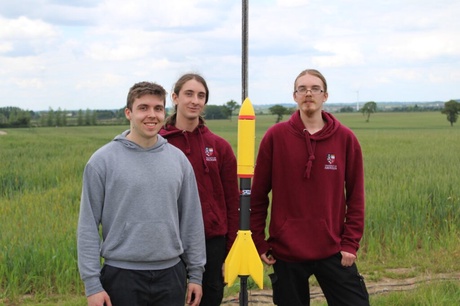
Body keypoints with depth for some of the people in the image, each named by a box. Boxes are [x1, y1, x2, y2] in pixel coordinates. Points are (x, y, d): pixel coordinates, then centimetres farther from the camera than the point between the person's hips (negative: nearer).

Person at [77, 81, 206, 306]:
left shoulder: (178, 159, 5)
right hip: (122, 277, -3)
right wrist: (92, 283, -9)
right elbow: (88, 226, -5)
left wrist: (195, 273, 8)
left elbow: (192, 220, 10)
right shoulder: (103, 161, -5)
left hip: (171, 275, 3)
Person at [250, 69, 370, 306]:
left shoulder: (345, 138, 1)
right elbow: (258, 195, 1)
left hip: (333, 250, 1)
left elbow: (356, 197, 3)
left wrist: (351, 243, -3)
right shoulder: (275, 137, -2)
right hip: (286, 251, 0)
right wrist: (258, 242, 0)